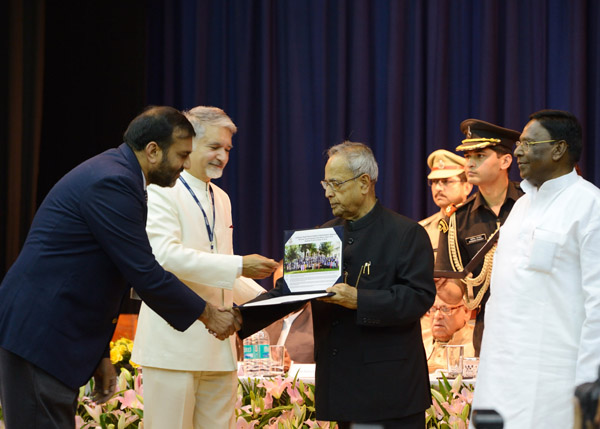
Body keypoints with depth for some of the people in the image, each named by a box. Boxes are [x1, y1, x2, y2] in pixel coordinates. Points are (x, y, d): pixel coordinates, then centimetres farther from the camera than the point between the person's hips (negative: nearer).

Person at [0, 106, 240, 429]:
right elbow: (145, 275, -17)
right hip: (36, 338, -11)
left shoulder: (115, 175, 16)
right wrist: (207, 314, -4)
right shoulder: (111, 183, -17)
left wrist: (100, 355, 19)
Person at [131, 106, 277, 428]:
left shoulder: (221, 199, 21)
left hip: (218, 349, 8)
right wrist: (239, 266, -23)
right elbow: (166, 255, -21)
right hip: (175, 345, -8)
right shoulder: (161, 193, -6)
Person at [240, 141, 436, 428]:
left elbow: (420, 296, -13)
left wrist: (360, 300, -25)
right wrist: (239, 318, -4)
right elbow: (287, 291, 11)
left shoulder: (406, 234, -3)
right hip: (344, 386, 5)